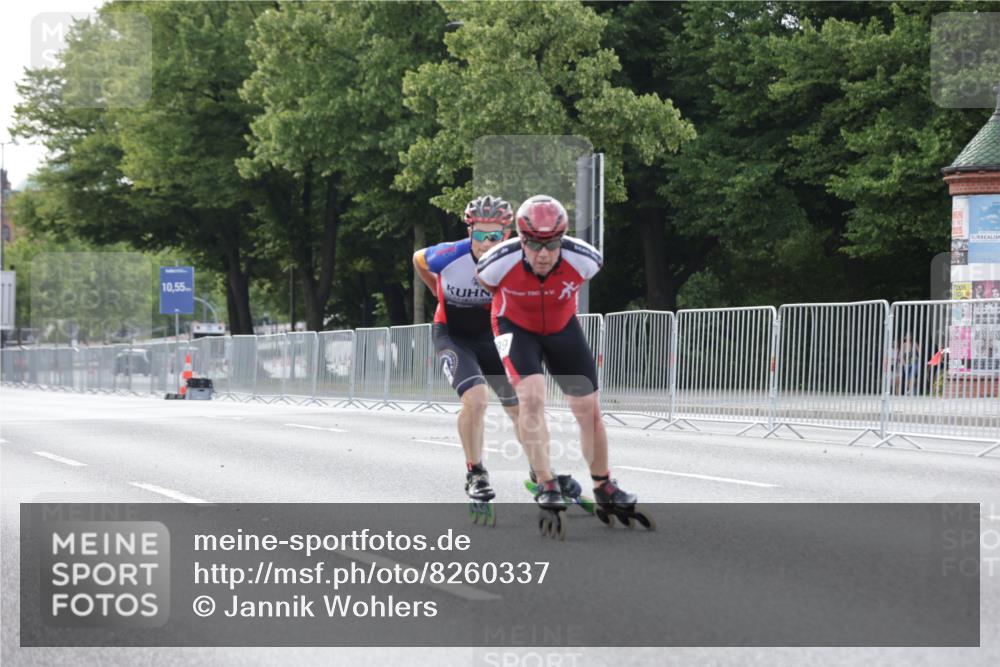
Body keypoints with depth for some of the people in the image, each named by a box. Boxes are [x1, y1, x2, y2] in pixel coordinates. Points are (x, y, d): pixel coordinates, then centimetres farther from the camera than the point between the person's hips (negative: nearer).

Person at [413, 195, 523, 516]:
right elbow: (418, 260, -1)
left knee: (519, 408, 8)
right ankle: (475, 474, -7)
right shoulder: (449, 256, -26)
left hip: (491, 336, 3)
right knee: (475, 400, -24)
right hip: (452, 336, -3)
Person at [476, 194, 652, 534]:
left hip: (563, 327, 2)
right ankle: (546, 485, -19)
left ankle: (604, 490, 18)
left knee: (589, 410, 1)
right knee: (532, 397, -25)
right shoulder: (501, 261, -32)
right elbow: (486, 284, -6)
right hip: (517, 327, -2)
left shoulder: (582, 258, -29)